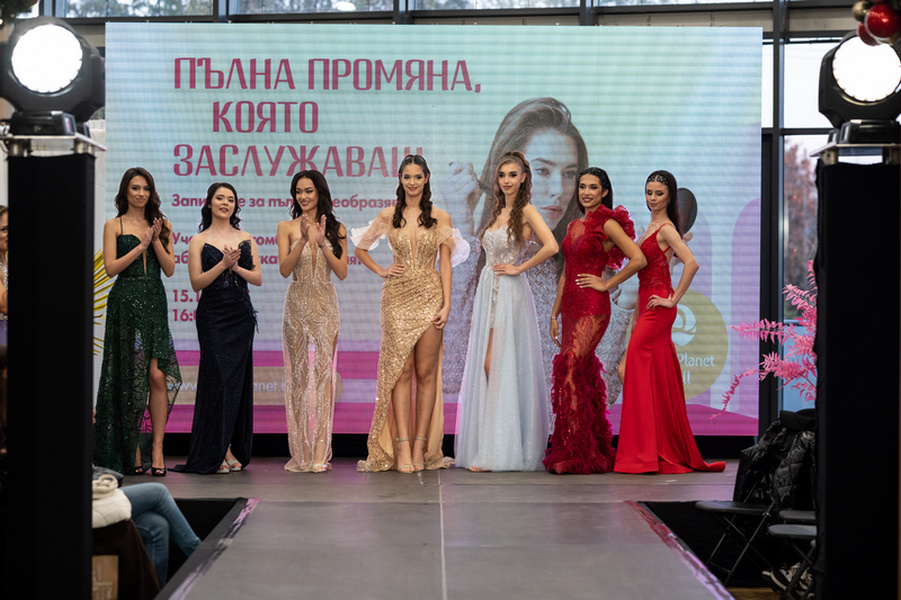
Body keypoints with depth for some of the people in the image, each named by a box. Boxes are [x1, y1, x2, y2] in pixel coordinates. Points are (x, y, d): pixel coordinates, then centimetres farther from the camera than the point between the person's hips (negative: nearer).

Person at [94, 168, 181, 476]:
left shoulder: (161, 225, 14)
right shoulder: (114, 225, 6)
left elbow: (170, 269, 6)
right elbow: (111, 267, -4)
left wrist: (155, 241, -6)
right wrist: (140, 246, -9)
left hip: (155, 303, 2)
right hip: (125, 303, -2)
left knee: (157, 375, -9)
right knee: (130, 377, -1)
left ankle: (157, 448, -6)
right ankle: (131, 449, 8)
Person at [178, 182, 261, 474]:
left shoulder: (246, 239, 13)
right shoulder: (199, 241, 4)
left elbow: (258, 278, 7)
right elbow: (197, 282, -4)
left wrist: (236, 266, -9)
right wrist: (223, 264, -14)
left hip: (241, 314, 3)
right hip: (213, 315, -3)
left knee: (238, 377, 2)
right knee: (218, 376, -9)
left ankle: (233, 449, 8)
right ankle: (218, 451, -5)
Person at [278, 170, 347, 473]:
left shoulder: (336, 229, 8)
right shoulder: (287, 228, 6)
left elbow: (342, 272, 0)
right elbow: (284, 269, -6)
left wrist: (322, 243, -11)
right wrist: (303, 239, -17)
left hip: (325, 306, 0)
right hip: (298, 305, 0)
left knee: (323, 371, -9)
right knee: (298, 373, 0)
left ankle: (320, 453, -11)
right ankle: (300, 452, 5)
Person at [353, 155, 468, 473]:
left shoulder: (440, 218, 6)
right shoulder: (388, 216, 7)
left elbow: (445, 263, 3)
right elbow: (360, 249, 18)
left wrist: (446, 304, -4)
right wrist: (382, 271, 4)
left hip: (430, 297, 0)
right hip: (397, 298, 0)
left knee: (426, 372, 0)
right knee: (401, 370, -4)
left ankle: (421, 446, 4)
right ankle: (402, 446, -6)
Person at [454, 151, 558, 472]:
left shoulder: (526, 211, -7)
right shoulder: (498, 211, 17)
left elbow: (551, 246, -23)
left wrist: (520, 268, -13)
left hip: (510, 293, -8)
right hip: (488, 290, 8)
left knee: (497, 365, -10)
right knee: (486, 367, 5)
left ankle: (501, 451, -6)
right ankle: (487, 449, 10)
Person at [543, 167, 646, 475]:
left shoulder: (608, 224, -5)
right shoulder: (574, 226, 17)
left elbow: (639, 259, -14)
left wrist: (607, 284, -8)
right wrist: (555, 313, 18)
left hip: (592, 308, -8)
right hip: (570, 306, 8)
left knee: (570, 370, -16)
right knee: (584, 376, 8)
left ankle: (574, 453, -14)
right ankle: (595, 451, 14)